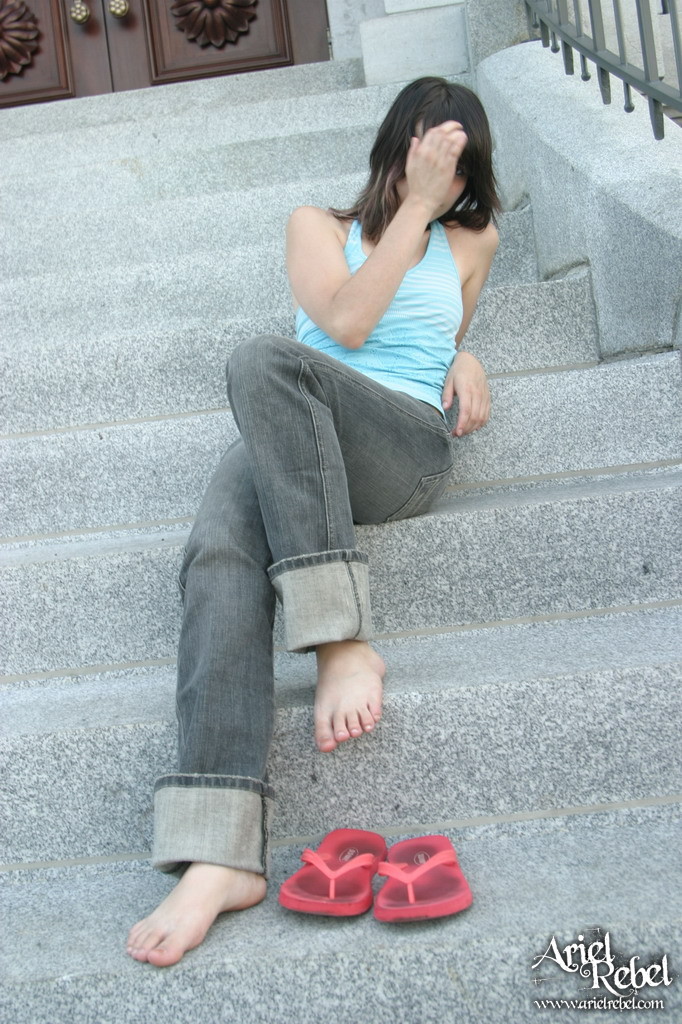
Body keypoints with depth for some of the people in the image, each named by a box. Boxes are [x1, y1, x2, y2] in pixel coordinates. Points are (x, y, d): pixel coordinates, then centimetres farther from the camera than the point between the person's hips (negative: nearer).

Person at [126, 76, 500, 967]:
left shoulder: (470, 243, 26)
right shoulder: (318, 225, 21)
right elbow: (347, 323, 2)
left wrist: (464, 358, 13)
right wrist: (412, 207, 2)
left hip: (410, 449, -1)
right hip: (285, 451, 1)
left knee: (264, 359, -34)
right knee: (220, 556, -34)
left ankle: (342, 643, -40)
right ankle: (222, 854, -46)